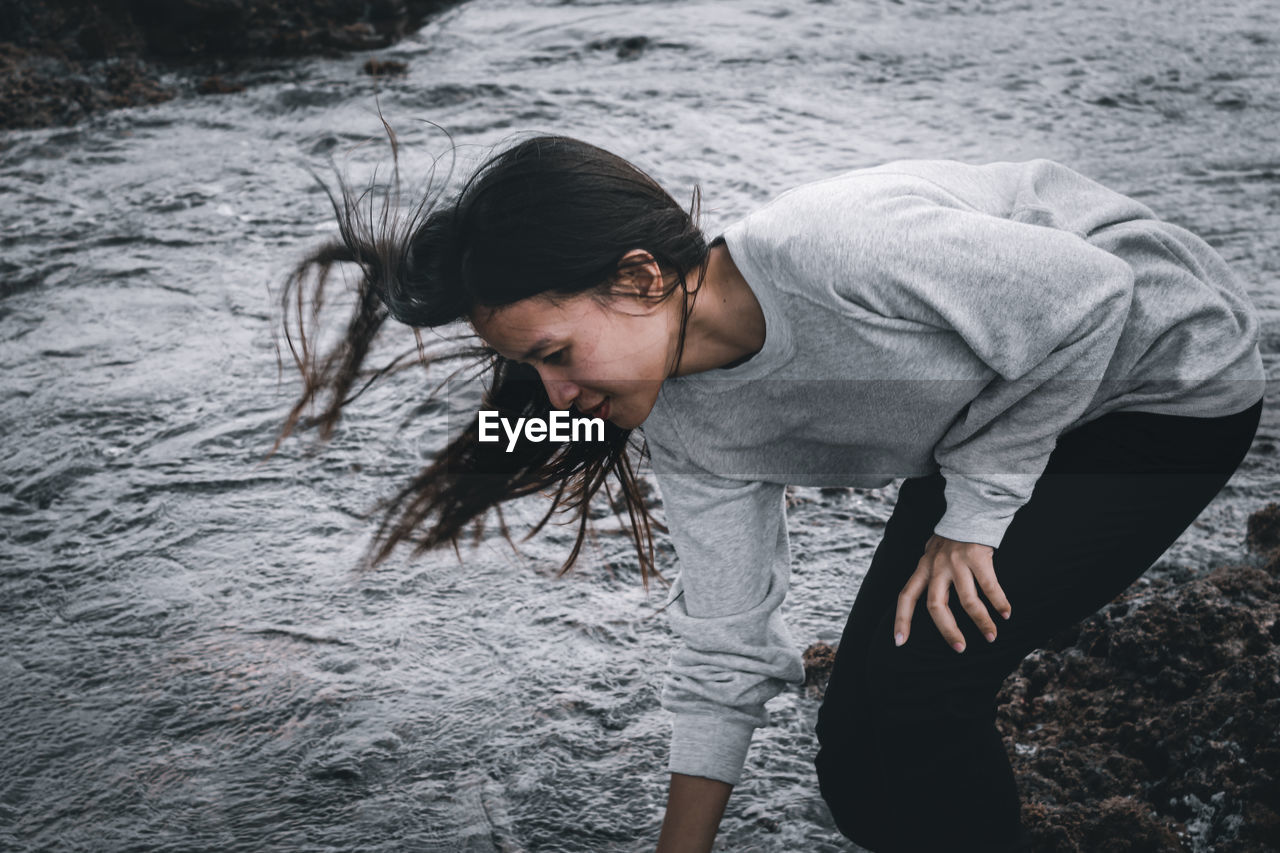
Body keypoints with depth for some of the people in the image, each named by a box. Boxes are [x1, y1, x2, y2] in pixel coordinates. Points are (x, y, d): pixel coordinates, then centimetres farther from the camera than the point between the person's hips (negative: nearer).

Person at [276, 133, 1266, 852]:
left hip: (1166, 373, -6)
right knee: (865, 770, -1)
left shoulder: (842, 251, -37)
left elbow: (1088, 298, -23)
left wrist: (974, 510, -18)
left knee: (916, 684, -18)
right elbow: (729, 650, -5)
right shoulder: (687, 431, -12)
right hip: (996, 428, 6)